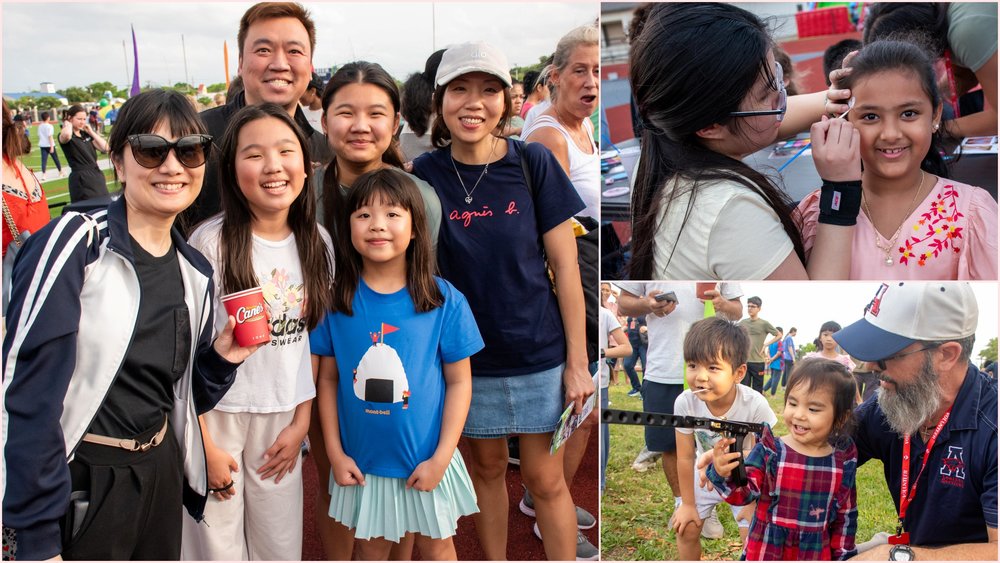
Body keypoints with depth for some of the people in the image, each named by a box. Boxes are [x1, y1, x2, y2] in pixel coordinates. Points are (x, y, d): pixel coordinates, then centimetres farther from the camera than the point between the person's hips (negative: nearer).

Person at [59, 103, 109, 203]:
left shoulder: (86, 134, 14)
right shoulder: (64, 135, -6)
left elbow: (105, 148, 5)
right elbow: (66, 135, -33)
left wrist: (91, 132, 2)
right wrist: (68, 125, -12)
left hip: (97, 175, 7)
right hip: (81, 179, -7)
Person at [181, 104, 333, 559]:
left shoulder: (317, 243, 0)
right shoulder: (211, 242, -14)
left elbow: (313, 340, 7)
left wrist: (301, 421, 4)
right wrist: (203, 446, -10)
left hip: (282, 419, 4)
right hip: (215, 414, -4)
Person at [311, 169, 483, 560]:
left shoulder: (444, 301, -14)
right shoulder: (336, 301, -8)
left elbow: (459, 381, -8)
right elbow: (328, 379, -1)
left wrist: (441, 457, -11)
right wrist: (335, 453, -4)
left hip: (426, 461, -1)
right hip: (362, 462, 2)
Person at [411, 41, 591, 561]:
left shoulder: (533, 163, -10)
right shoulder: (425, 174, -6)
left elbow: (565, 265, -7)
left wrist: (577, 361, -7)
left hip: (538, 350, -2)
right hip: (467, 355, 2)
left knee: (544, 478, 6)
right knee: (486, 467, 18)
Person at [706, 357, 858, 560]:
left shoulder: (844, 462, -5)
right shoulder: (769, 450, -12)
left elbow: (846, 516, 5)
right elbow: (743, 493, -18)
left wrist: (842, 557, 8)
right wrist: (725, 475, -37)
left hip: (816, 555, 2)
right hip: (765, 553, -1)